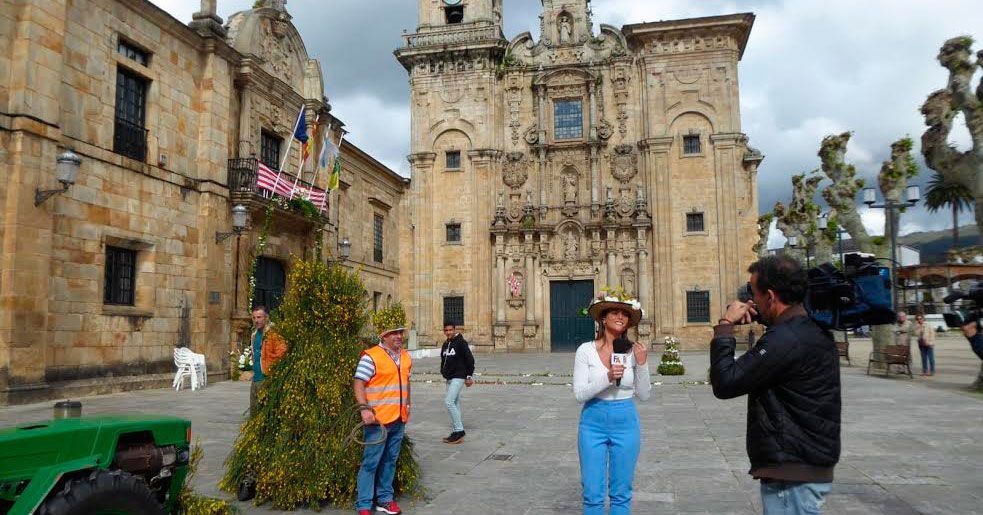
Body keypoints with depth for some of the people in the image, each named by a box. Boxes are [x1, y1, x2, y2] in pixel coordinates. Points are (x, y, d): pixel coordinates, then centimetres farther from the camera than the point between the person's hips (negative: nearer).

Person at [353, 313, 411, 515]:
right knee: (370, 463, -1)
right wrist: (364, 408, -23)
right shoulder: (371, 357, -12)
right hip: (378, 420, -7)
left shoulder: (406, 357, 11)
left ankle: (385, 499, 28)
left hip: (399, 420, 7)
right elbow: (359, 384, -14)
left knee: (390, 461, 16)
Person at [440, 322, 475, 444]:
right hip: (449, 378, 8)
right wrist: (443, 371, 14)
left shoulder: (461, 342, -11)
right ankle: (458, 432, 16)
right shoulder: (445, 344, 12)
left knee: (449, 401, -17)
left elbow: (470, 359, -12)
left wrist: (469, 376, -11)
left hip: (458, 377, -8)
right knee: (455, 403, 10)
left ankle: (459, 431, -12)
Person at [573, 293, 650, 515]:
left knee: (621, 493, 12)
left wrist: (642, 365, -14)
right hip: (594, 423, -1)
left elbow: (644, 395, 1)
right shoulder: (586, 350, -8)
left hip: (625, 423, 2)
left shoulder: (635, 351, -2)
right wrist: (607, 378, -26)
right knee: (593, 493, 5)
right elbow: (579, 394, -11)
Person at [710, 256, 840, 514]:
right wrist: (761, 315, 8)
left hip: (793, 475, -10)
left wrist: (725, 326, -14)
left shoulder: (787, 340, -25)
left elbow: (725, 383, -24)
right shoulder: (811, 329, 8)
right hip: (808, 467, 10)